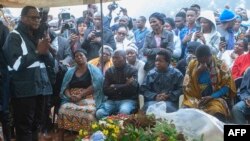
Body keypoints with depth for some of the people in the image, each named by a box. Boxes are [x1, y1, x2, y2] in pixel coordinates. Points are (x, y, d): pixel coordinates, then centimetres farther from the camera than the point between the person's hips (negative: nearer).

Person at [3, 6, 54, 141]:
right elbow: (16, 64, -15)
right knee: (24, 128, -4)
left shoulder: (38, 37, 18)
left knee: (36, 126, 13)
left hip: (41, 88, 7)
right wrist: (37, 52, -15)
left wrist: (46, 52, -6)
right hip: (24, 90, -7)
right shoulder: (15, 36, -3)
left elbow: (51, 64, 15)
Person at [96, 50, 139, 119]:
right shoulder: (109, 71, 12)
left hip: (128, 100, -3)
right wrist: (124, 87, -7)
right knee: (99, 113, -27)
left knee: (124, 111, -37)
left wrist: (115, 87, -6)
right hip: (112, 100, 3)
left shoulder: (132, 71, 3)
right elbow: (106, 91, 2)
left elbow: (133, 88, -11)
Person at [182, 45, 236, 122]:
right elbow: (187, 85, 3)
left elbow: (227, 86, -3)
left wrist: (211, 97, -16)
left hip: (215, 98, -2)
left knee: (216, 113, -35)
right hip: (195, 98, 2)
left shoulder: (221, 65, -1)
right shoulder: (192, 64, 5)